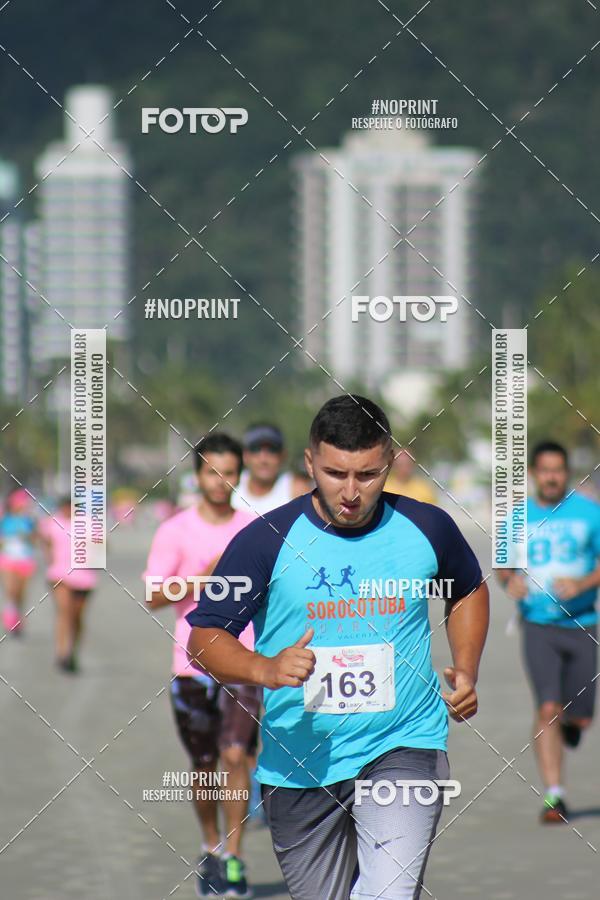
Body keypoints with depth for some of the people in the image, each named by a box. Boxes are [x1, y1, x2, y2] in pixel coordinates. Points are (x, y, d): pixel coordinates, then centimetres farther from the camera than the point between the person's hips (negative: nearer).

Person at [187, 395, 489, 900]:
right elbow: (204, 637, -5)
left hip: (405, 748, -1)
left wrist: (466, 672, 7)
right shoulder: (266, 541, -6)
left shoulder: (426, 528, 1)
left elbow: (469, 592, 22)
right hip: (299, 761, 1)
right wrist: (264, 669, -24)